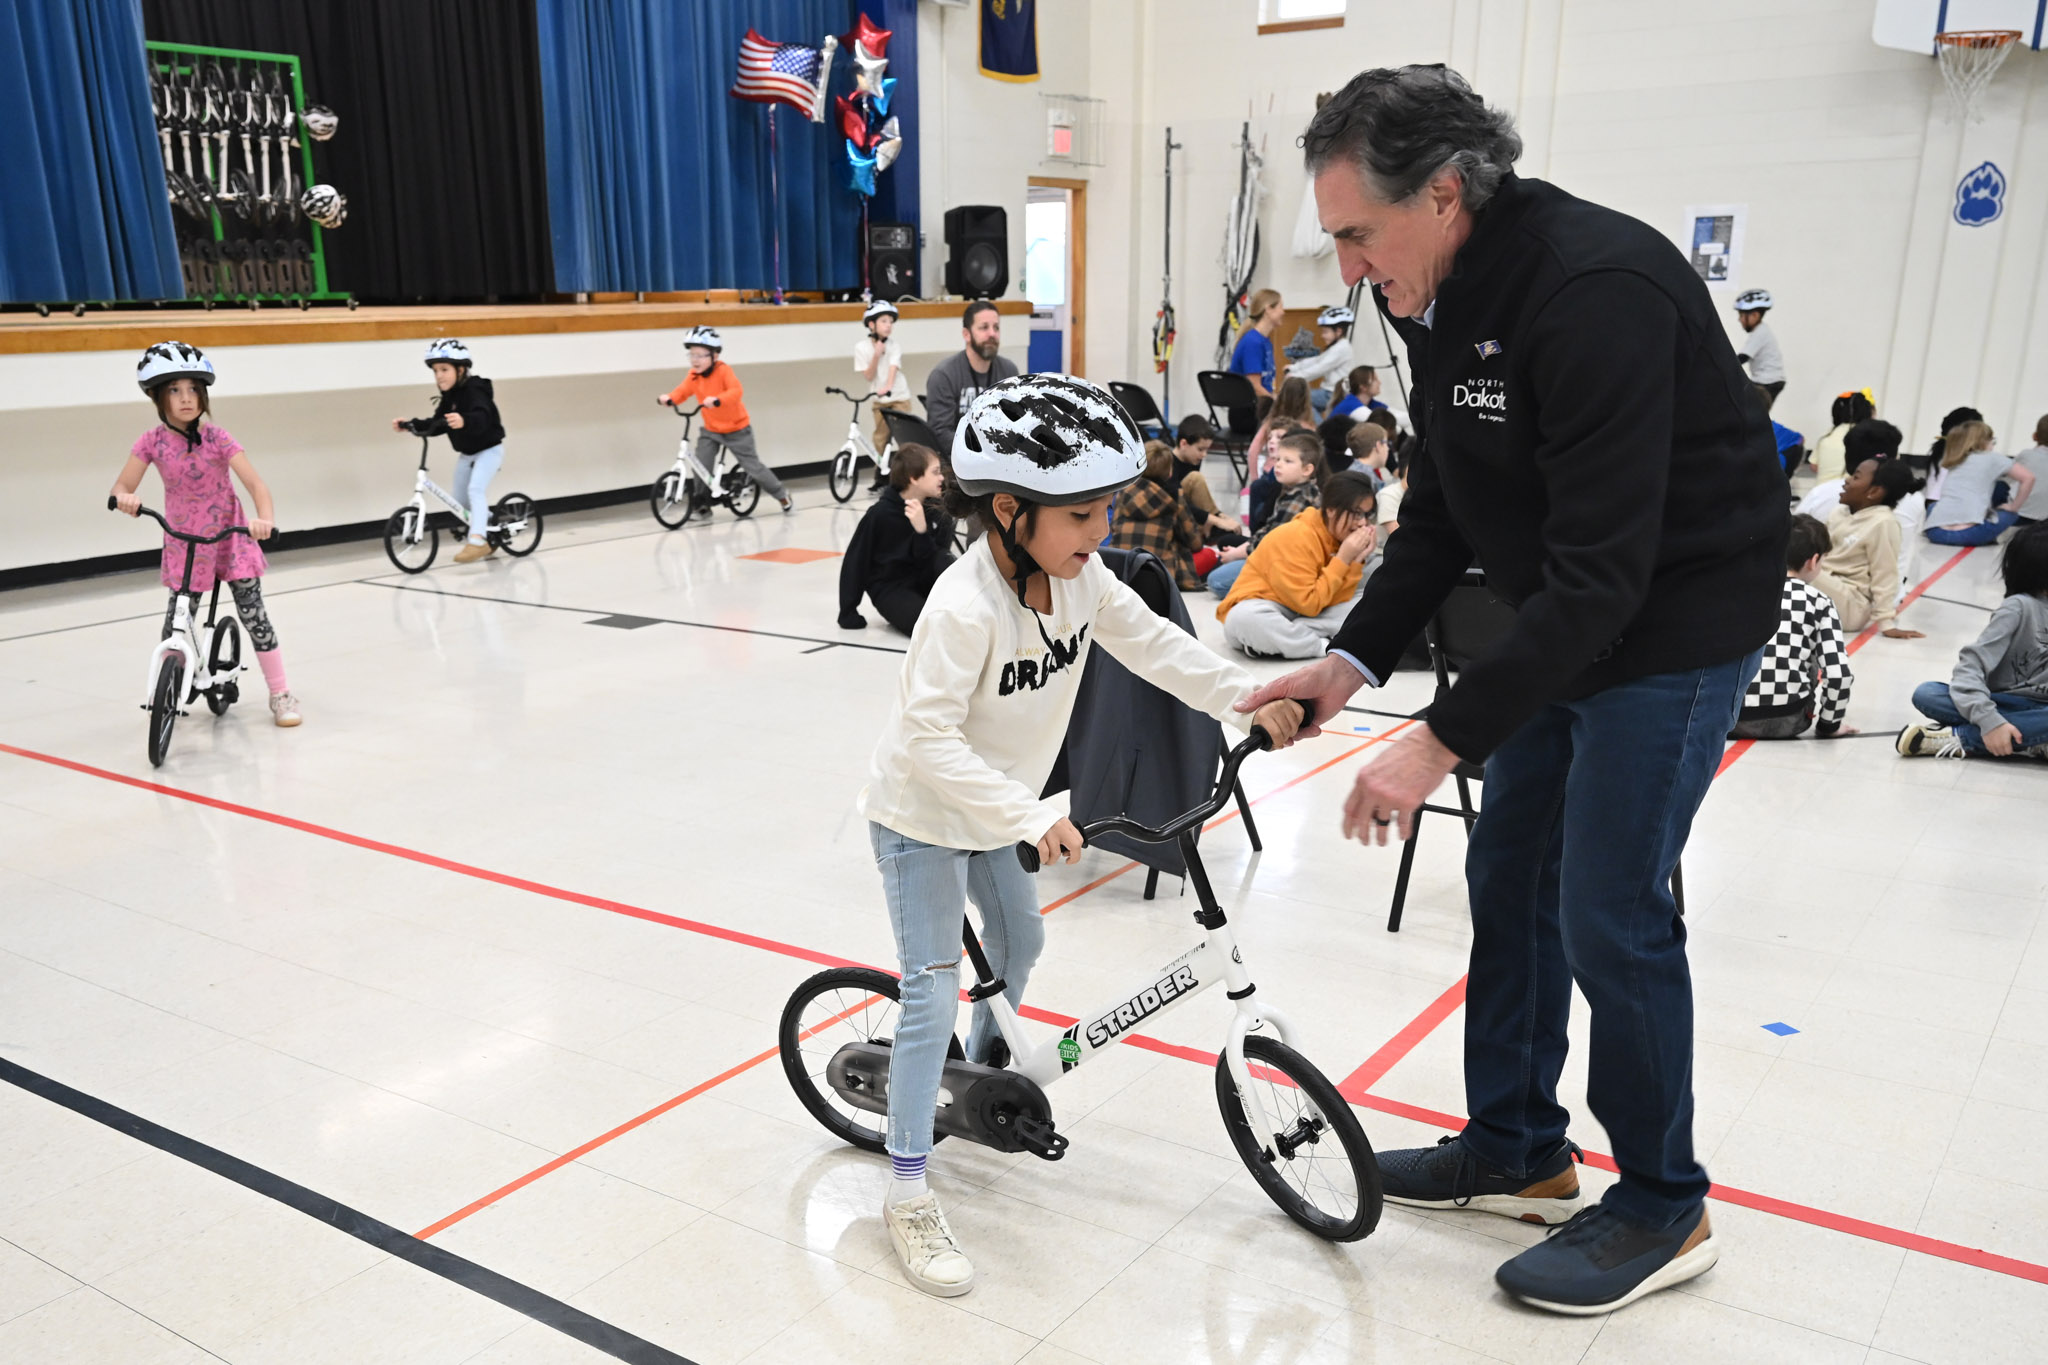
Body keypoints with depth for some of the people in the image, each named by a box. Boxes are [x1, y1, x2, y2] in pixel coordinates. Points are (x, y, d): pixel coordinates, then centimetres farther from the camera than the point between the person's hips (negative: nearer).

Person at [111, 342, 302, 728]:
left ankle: (281, 694, 6)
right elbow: (122, 486, -12)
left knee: (253, 613, -5)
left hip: (230, 534, -2)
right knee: (177, 622, 4)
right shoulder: (152, 441, -10)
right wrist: (124, 498, -37)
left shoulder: (217, 438, -16)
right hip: (182, 541, 2)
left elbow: (256, 483, -26)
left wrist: (266, 519, -45)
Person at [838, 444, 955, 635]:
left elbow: (927, 560, -13)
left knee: (943, 558, -28)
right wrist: (848, 613, -8)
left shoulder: (937, 509, -6)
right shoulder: (880, 513, -17)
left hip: (922, 579, 4)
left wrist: (922, 530, -32)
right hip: (889, 587, -4)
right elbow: (854, 562, -10)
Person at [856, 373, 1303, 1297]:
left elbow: (1152, 642, 0)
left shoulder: (1080, 576, -12)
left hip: (995, 808, 8)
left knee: (1019, 938, 25)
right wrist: (1032, 818, -39)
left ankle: (983, 1071, 54)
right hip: (920, 815, -8)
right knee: (934, 994, -8)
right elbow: (929, 739, -36)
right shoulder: (965, 606, -35)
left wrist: (1249, 700, -9)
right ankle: (907, 1193, 4)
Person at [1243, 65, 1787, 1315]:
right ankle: (1519, 1152, 31)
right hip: (1565, 615, 9)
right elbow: (1440, 515, 7)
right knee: (1510, 875, 13)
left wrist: (1443, 741, -32)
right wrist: (1352, 661, -3)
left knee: (1610, 912, -3)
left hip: (1679, 620, -9)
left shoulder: (1597, 290, -29)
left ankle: (1664, 1208, 19)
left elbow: (1604, 572, -32)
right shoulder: (1441, 302, -1)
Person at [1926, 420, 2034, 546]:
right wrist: (2013, 507, 16)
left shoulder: (1948, 464, 25)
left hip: (1936, 533, 2)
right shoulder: (1991, 458, 13)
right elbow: (2028, 477, 7)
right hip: (1970, 533, -2)